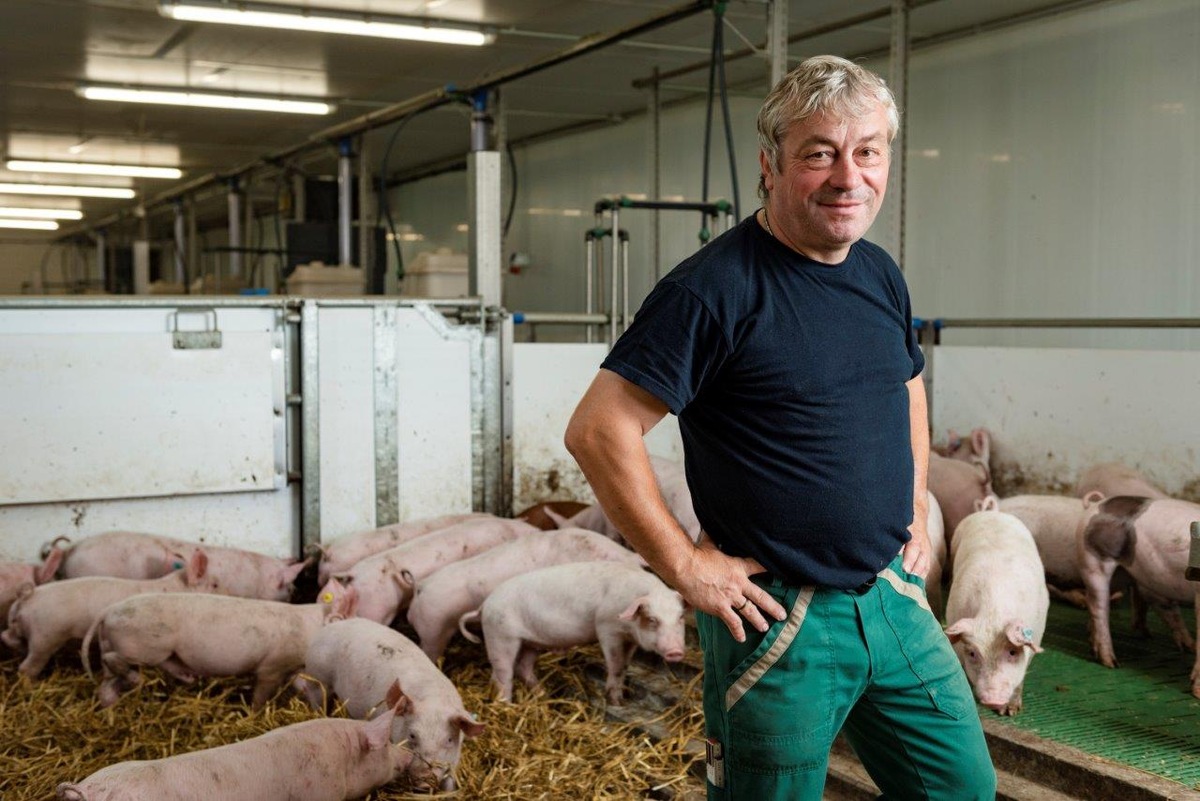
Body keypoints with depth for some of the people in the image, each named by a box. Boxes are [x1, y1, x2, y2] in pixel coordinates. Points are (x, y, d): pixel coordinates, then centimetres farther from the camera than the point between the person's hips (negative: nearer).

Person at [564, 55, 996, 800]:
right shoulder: (717, 287, -17)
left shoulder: (881, 275, 7)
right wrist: (684, 565, -17)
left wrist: (917, 510, 15)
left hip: (895, 597, 7)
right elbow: (599, 429, -20)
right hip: (779, 619, -7)